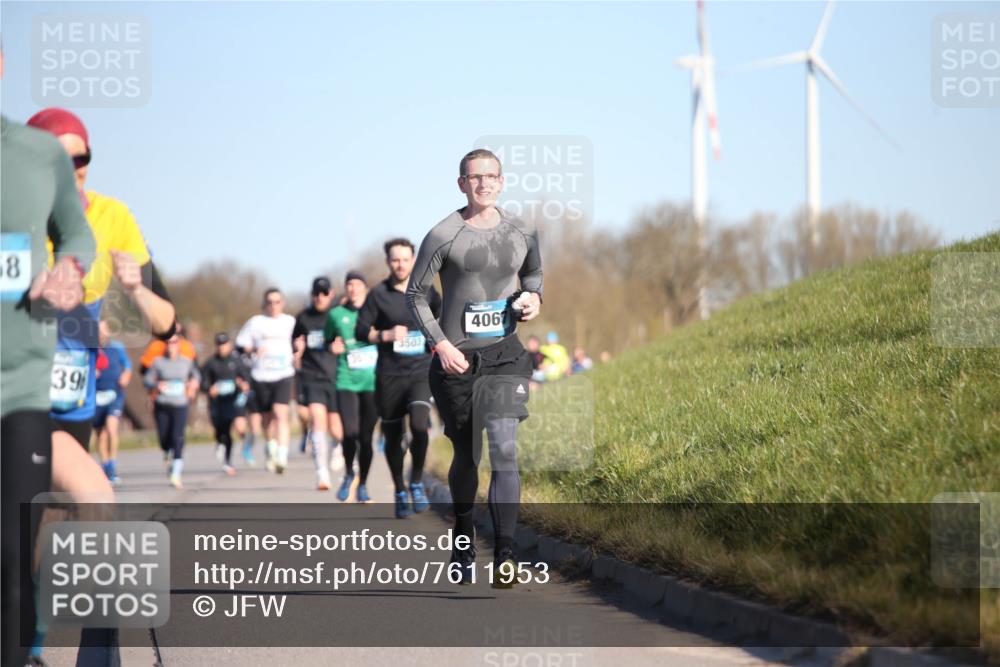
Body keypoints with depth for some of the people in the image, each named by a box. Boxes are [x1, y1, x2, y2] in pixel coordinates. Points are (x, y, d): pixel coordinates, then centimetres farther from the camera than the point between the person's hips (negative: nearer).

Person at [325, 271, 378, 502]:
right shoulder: (336, 315, 7)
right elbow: (327, 341, 20)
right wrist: (333, 347, -1)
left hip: (372, 381, 0)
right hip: (346, 380, 0)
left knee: (366, 437, 1)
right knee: (350, 432, -15)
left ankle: (362, 485, 18)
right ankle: (349, 473, 13)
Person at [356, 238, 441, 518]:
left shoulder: (427, 292, 5)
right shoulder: (378, 294, 0)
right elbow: (360, 331, 0)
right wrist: (386, 335, -15)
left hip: (420, 372, 0)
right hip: (389, 376, 0)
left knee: (419, 425, -22)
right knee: (392, 436, 7)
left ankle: (417, 482, -1)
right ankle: (400, 492, 26)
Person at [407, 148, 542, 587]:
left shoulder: (522, 232, 5)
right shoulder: (444, 235, -5)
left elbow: (534, 271, 26)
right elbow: (416, 294, 0)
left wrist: (533, 296, 3)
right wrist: (440, 343, -10)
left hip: (505, 354, 1)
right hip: (456, 358, -1)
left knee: (504, 448, -15)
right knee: (465, 455, 9)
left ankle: (505, 555, -20)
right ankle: (463, 543, 31)